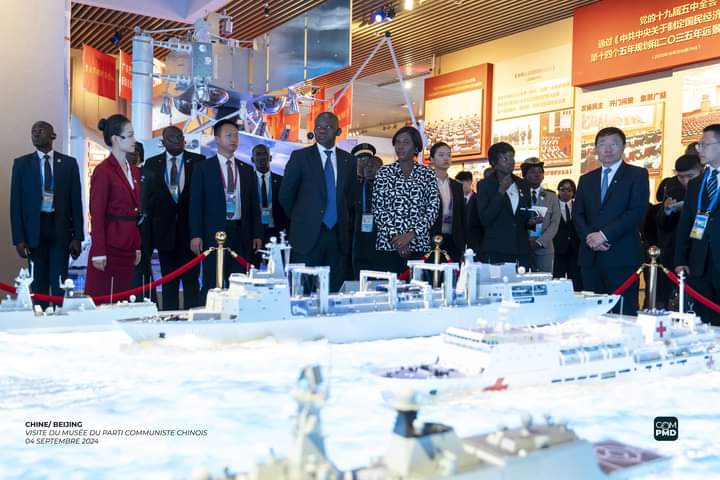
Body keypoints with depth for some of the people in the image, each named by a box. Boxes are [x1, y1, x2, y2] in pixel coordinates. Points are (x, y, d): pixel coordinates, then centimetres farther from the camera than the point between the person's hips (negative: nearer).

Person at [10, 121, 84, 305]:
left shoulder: (69, 163, 4)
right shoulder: (21, 163, 5)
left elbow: (76, 201, 3)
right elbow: (16, 203, 3)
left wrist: (77, 236, -2)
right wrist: (19, 238, -5)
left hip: (61, 229, 0)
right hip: (34, 229, 1)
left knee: (60, 283, 1)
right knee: (38, 283, 6)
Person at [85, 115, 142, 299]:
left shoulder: (134, 170, 13)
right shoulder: (103, 171, -10)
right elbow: (97, 215, -12)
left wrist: (137, 247, 14)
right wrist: (98, 253, -15)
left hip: (128, 247, 7)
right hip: (109, 246, -7)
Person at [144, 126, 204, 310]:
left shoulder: (198, 161, 0)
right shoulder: (152, 164, 6)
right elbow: (147, 198, 5)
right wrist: (148, 232, -1)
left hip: (190, 229, -1)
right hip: (165, 231, 2)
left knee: (191, 280, 3)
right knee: (169, 281, 9)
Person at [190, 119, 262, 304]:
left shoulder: (247, 170, 14)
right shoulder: (203, 167, 3)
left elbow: (253, 204, 14)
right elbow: (195, 203, -1)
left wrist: (257, 234, 7)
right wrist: (195, 235, -9)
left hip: (241, 233, 3)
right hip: (214, 233, -3)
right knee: (212, 283, -2)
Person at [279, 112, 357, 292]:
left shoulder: (348, 161, 9)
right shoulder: (300, 157, 1)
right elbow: (285, 195, 4)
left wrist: (344, 222, 13)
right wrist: (301, 219, 10)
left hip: (338, 236, 3)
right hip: (308, 236, -3)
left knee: (333, 291, 3)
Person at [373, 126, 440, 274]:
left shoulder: (427, 174, 8)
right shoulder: (384, 173, 7)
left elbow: (433, 208, 0)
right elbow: (378, 208, 1)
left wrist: (412, 234, -12)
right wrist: (395, 236, -10)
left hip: (419, 245, 1)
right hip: (388, 245, 0)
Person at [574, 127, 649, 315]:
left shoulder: (637, 175, 5)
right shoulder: (586, 179, 19)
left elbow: (636, 212, -7)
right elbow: (578, 215, 12)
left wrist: (604, 234, -14)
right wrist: (589, 236, -7)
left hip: (622, 257, -4)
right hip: (590, 257, 4)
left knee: (623, 313, -5)